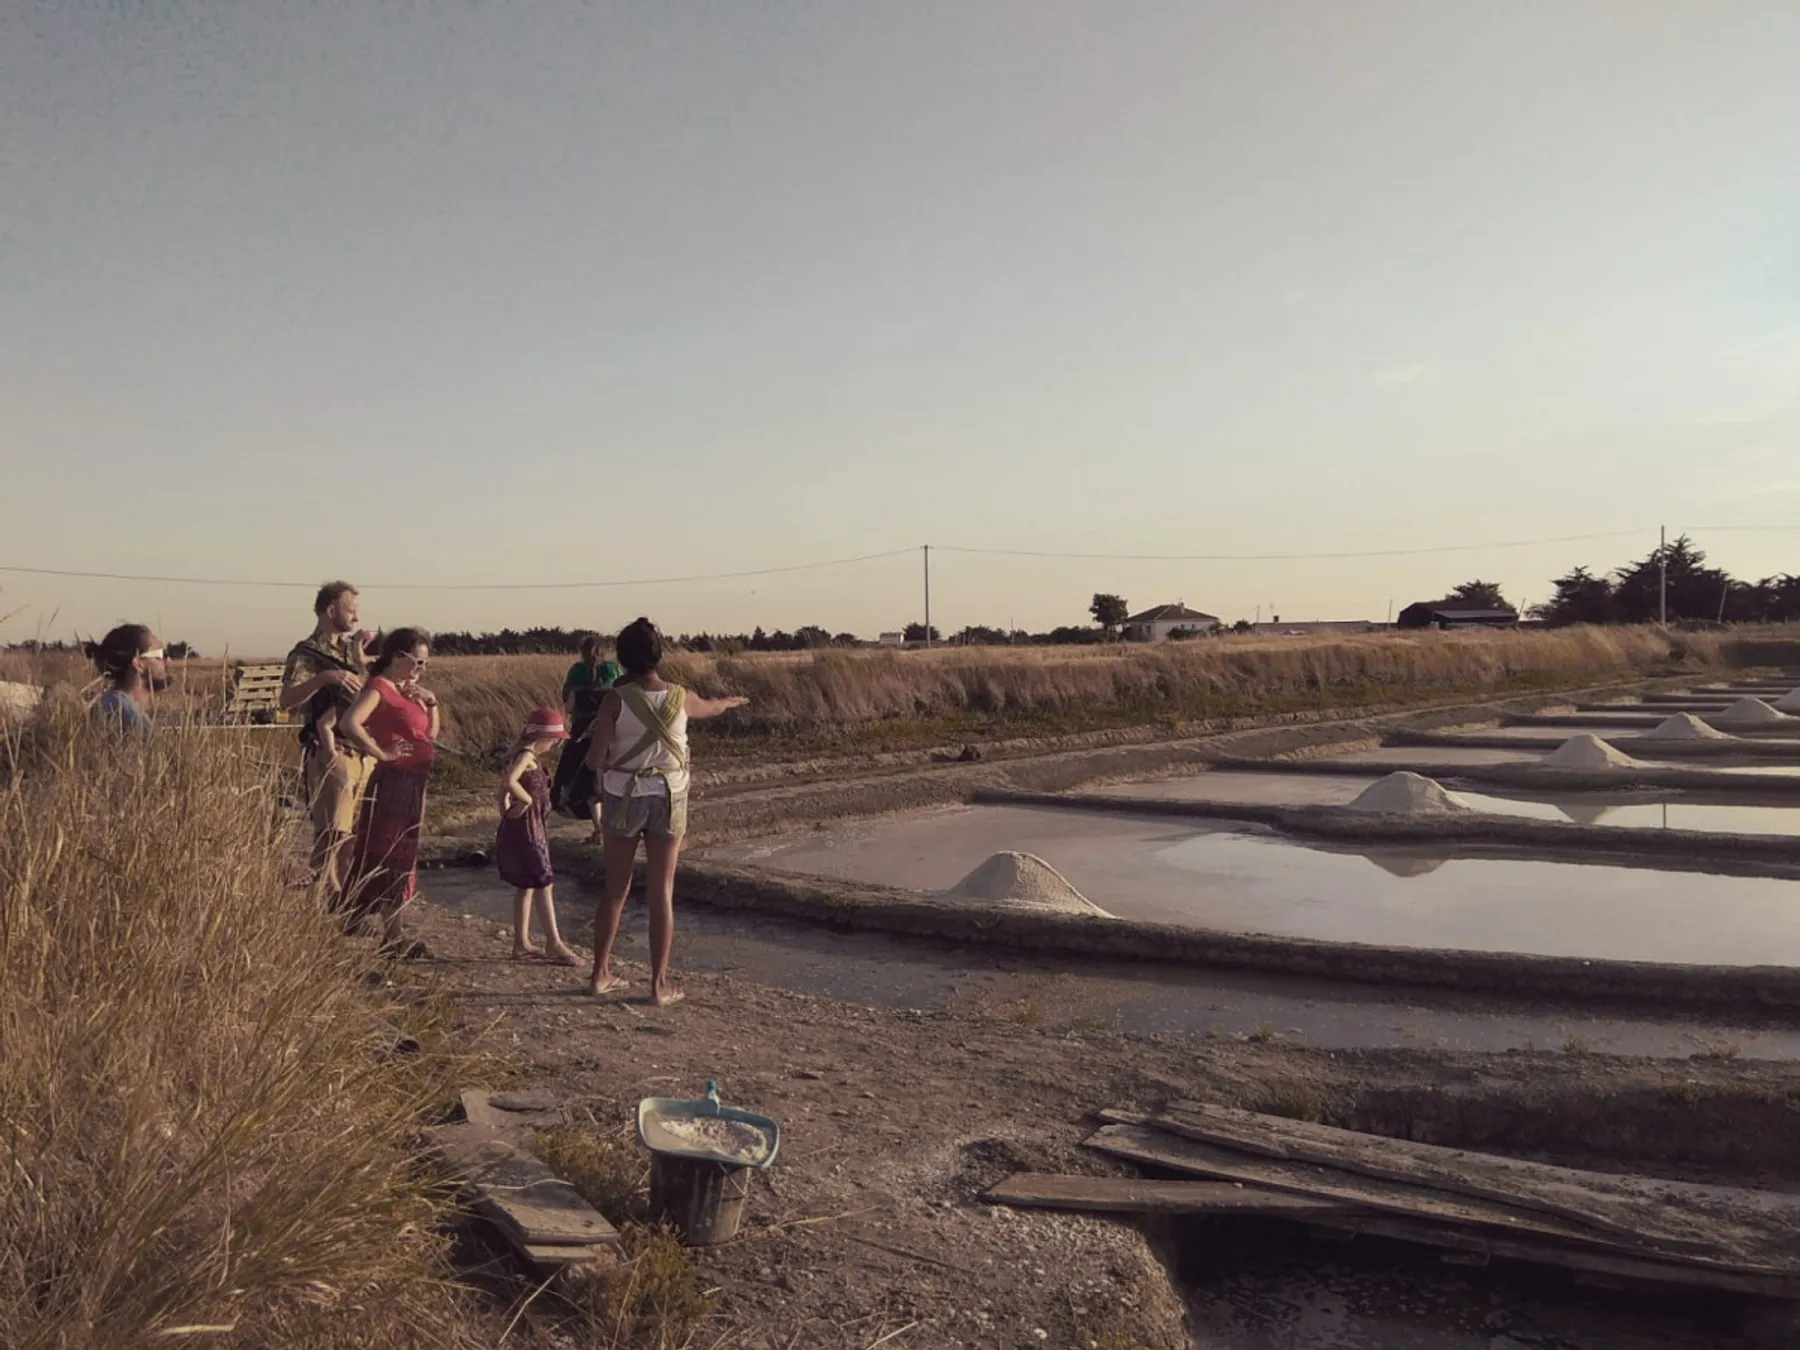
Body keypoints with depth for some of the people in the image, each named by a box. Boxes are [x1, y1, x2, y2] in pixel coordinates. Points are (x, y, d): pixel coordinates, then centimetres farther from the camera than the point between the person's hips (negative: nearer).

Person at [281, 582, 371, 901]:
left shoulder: (350, 648, 16)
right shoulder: (307, 654, -6)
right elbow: (287, 701, -20)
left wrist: (360, 656, 6)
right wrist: (324, 678, -31)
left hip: (364, 753, 7)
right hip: (331, 755, -7)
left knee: (359, 829, 13)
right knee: (333, 833, -6)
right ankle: (327, 900, 2)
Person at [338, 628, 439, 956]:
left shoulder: (407, 690, 14)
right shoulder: (379, 687, -11)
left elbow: (431, 734, 19)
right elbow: (349, 723, -27)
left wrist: (431, 702, 5)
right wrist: (381, 753, -21)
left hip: (413, 784, 9)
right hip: (393, 782, -9)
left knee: (400, 858, 13)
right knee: (388, 858, -2)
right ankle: (392, 937, 5)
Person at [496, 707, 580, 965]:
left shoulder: (524, 755, 14)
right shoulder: (527, 755, -16)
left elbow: (503, 787, 22)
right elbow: (509, 781, -34)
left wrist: (507, 814, 20)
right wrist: (527, 799, -20)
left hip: (528, 829, 10)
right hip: (526, 829, -10)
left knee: (528, 886, 15)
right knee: (544, 885, -6)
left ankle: (521, 943, 22)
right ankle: (554, 944, -1)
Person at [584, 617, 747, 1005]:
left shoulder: (616, 699, -12)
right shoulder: (680, 699, -4)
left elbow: (594, 760, -14)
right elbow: (710, 707, 20)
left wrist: (614, 759, 9)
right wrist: (734, 702, 42)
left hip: (623, 798, 0)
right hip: (668, 798, 1)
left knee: (615, 889, 14)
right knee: (661, 893, 6)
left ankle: (601, 973, 24)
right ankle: (660, 984, 9)